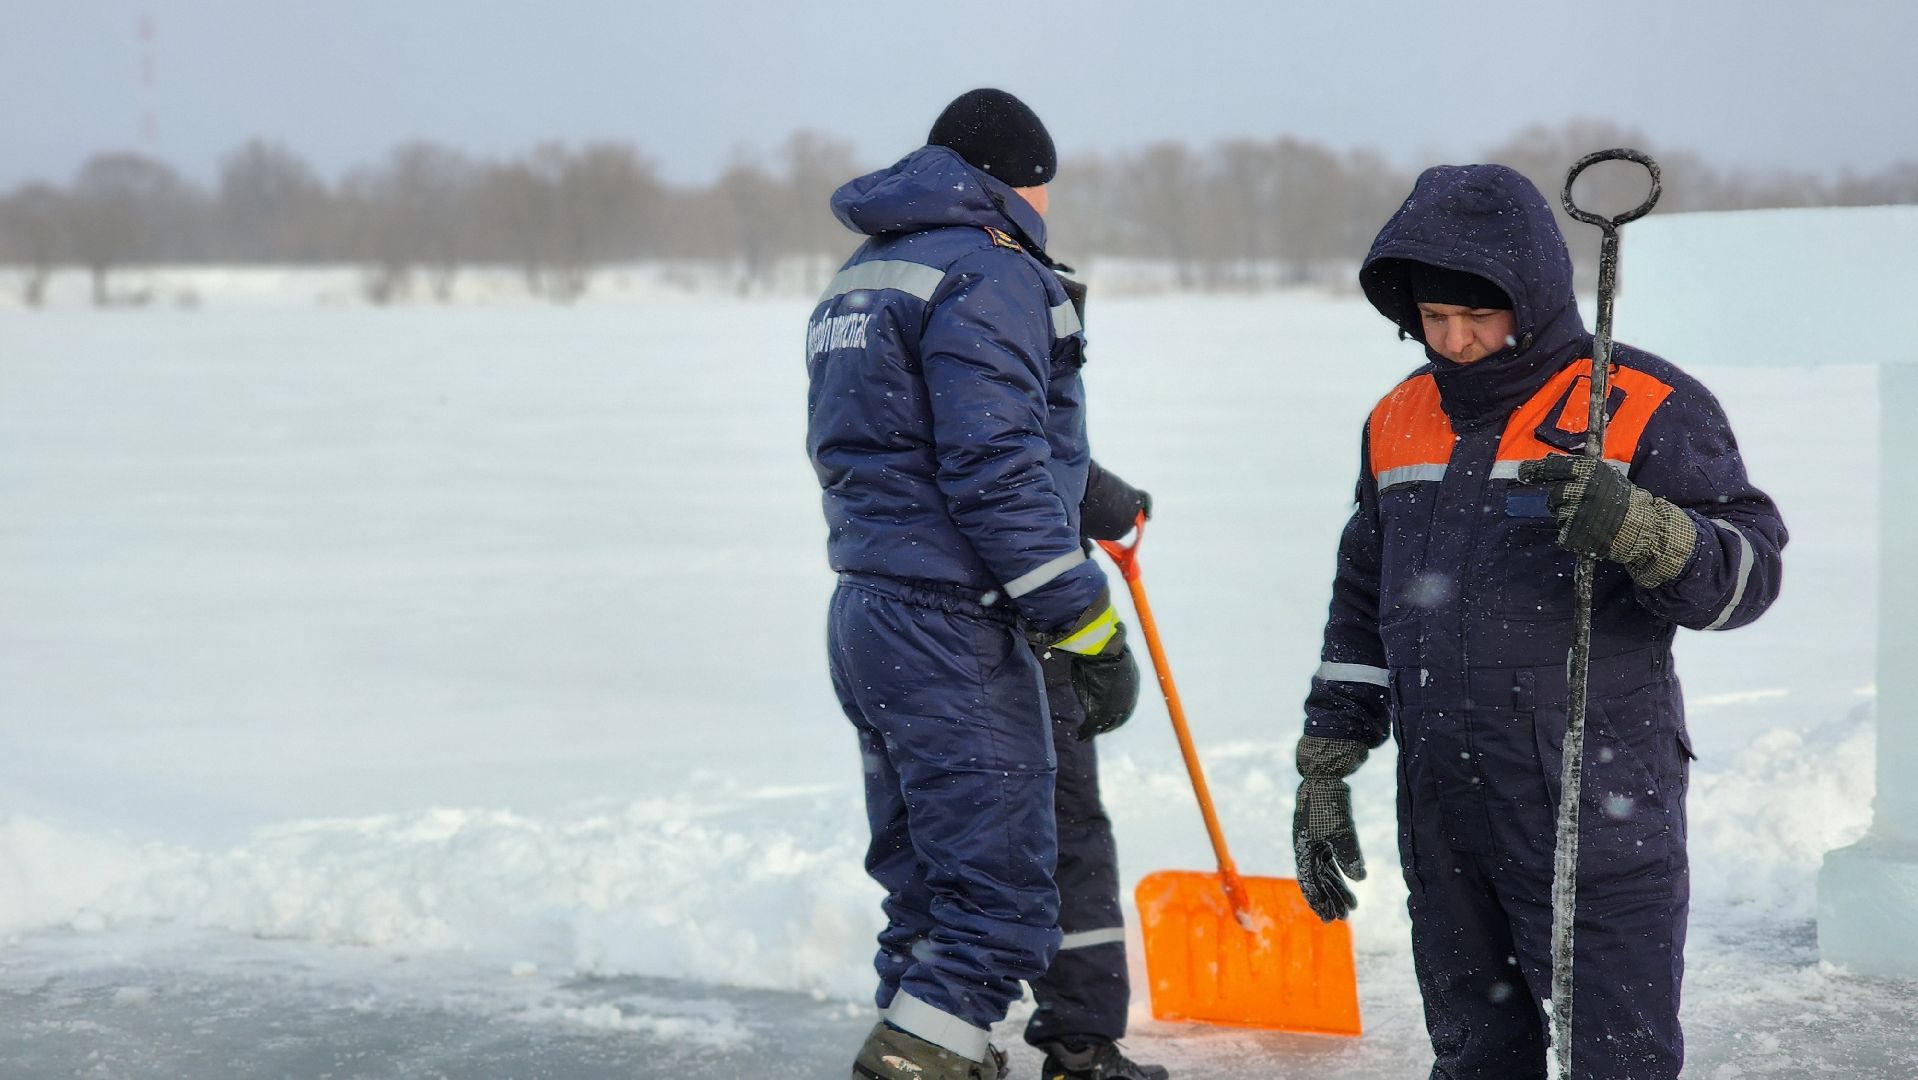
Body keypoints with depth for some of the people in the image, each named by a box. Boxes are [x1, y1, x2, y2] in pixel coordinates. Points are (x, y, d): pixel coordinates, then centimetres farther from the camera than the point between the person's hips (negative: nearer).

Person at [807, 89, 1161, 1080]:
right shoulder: (988, 273, -11)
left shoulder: (858, 280, 18)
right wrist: (1089, 626, -16)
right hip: (952, 627, -10)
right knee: (1001, 898, -8)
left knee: (925, 893, 15)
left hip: (862, 615, 10)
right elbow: (996, 471, -19)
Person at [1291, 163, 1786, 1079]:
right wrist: (1323, 772, 18)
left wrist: (1639, 530, -29)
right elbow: (1362, 613, 21)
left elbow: (1746, 574, -10)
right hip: (1441, 823, 6)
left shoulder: (1646, 408, -4)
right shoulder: (1399, 422, 14)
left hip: (1600, 816, -5)